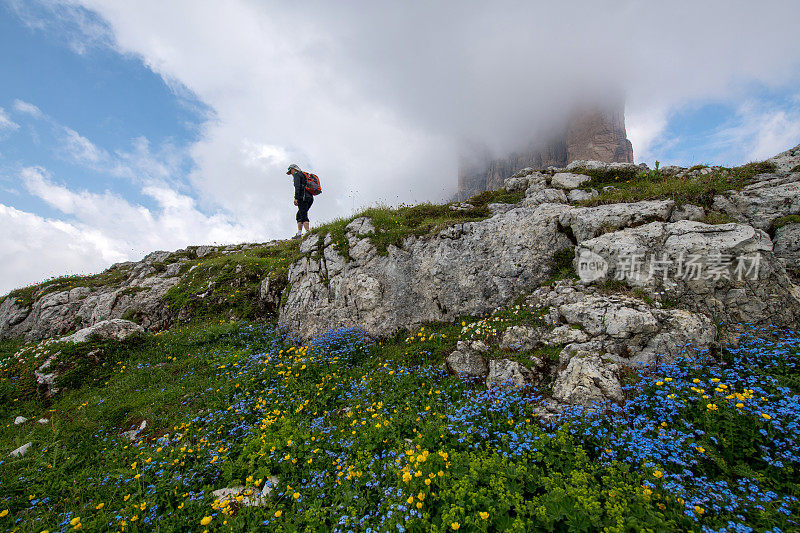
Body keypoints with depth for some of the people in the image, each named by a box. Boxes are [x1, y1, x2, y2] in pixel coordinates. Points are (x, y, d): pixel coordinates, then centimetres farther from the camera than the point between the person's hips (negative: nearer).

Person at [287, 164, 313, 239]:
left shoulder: (297, 174, 3)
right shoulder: (304, 175, 30)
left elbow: (297, 186, -12)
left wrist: (296, 198, -19)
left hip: (303, 197, -9)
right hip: (310, 198, 9)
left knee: (303, 216, -14)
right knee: (299, 216, 11)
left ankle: (308, 233, -22)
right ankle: (299, 234, 7)